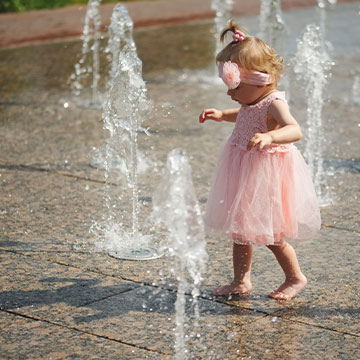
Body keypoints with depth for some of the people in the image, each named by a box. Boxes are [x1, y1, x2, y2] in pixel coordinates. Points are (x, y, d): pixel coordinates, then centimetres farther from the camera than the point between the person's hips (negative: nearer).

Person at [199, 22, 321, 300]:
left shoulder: (274, 103, -24)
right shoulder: (253, 100, 4)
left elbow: (295, 130, -41)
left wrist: (269, 136, -58)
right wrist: (222, 115, 16)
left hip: (266, 176, -9)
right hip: (245, 173, 9)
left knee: (271, 235, 2)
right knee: (240, 229, 14)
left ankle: (295, 278, 22)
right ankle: (241, 280, 26)